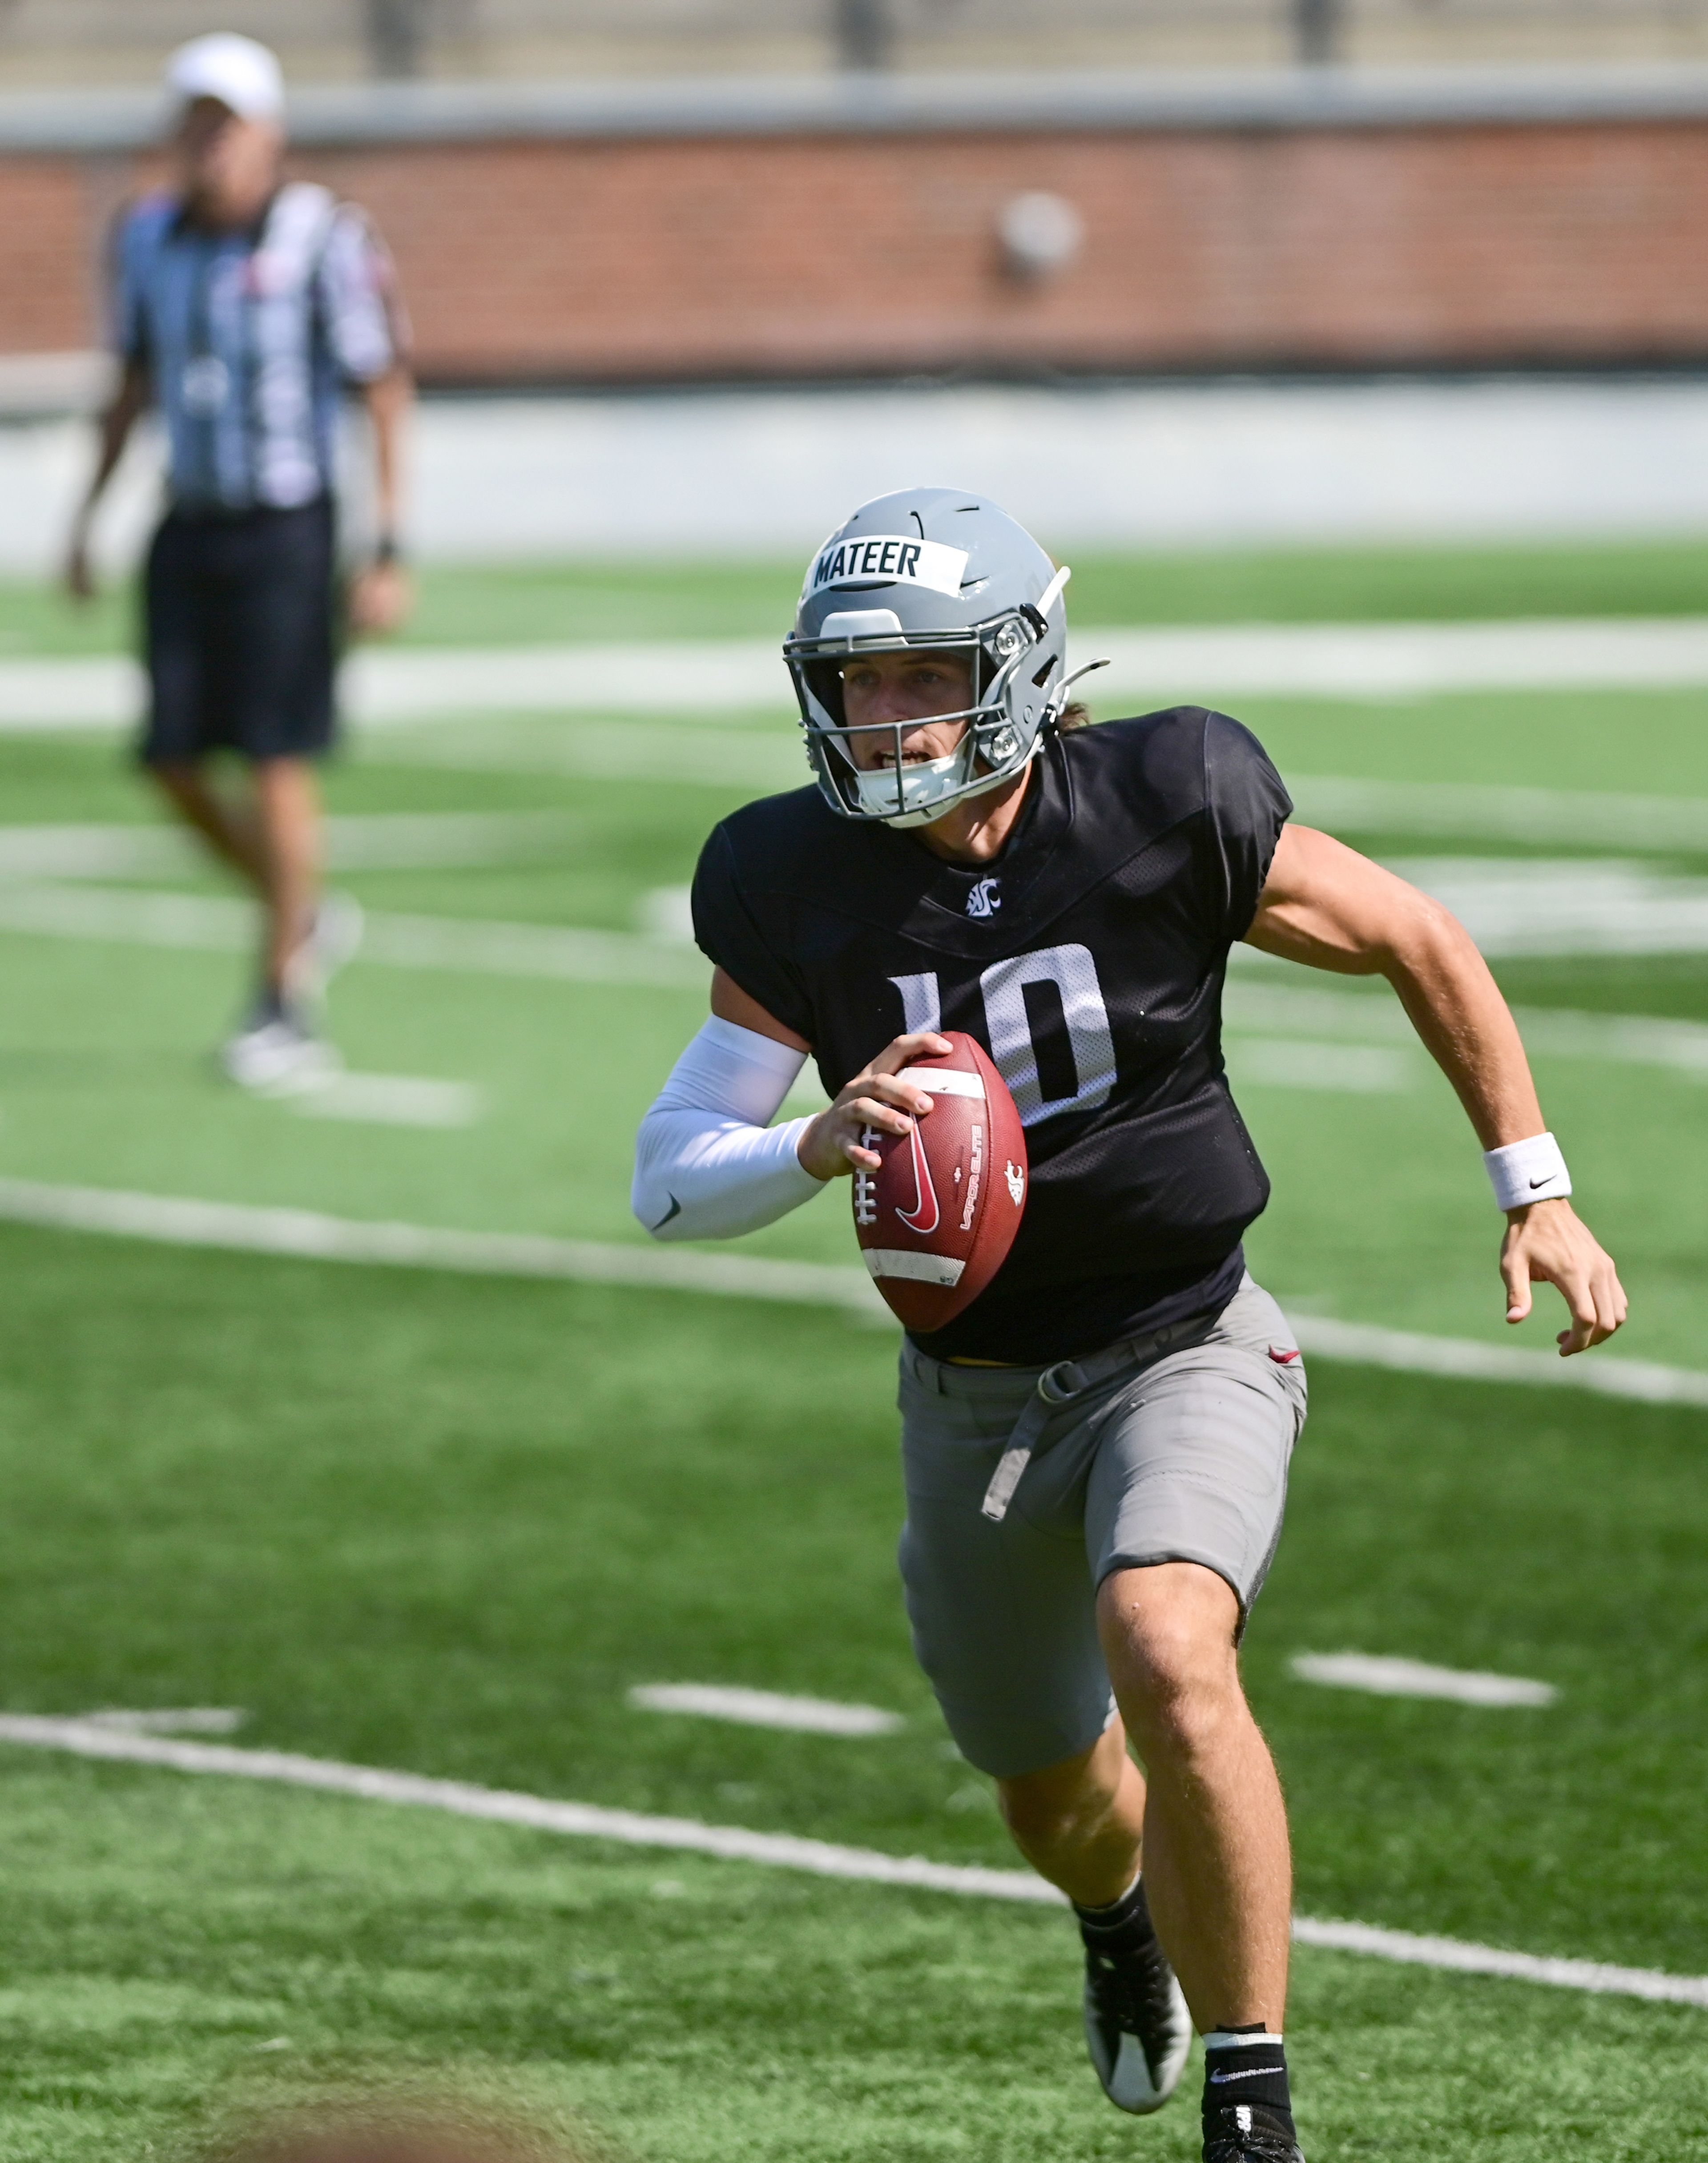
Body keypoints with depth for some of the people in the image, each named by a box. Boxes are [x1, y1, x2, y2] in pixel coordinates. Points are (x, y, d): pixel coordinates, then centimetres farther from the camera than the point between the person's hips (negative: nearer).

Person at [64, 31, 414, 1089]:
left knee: (277, 759, -6)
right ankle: (305, 919, 26)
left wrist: (389, 555, -12)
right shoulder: (149, 237, 6)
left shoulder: (323, 240, -11)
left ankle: (288, 1005, 2)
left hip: (286, 526, -6)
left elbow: (387, 396, -9)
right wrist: (89, 514, 15)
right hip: (191, 524, 6)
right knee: (174, 760, 2)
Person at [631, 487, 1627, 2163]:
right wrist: (819, 1147, -32)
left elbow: (1417, 943, -2)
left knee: (1166, 1660, -33)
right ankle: (1123, 1913, 61)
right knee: (1055, 1800, 21)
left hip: (1185, 1349, -3)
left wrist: (1534, 1192, -2)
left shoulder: (1167, 815, -18)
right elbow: (670, 1178, -11)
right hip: (974, 1390, 4)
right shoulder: (795, 884, -11)